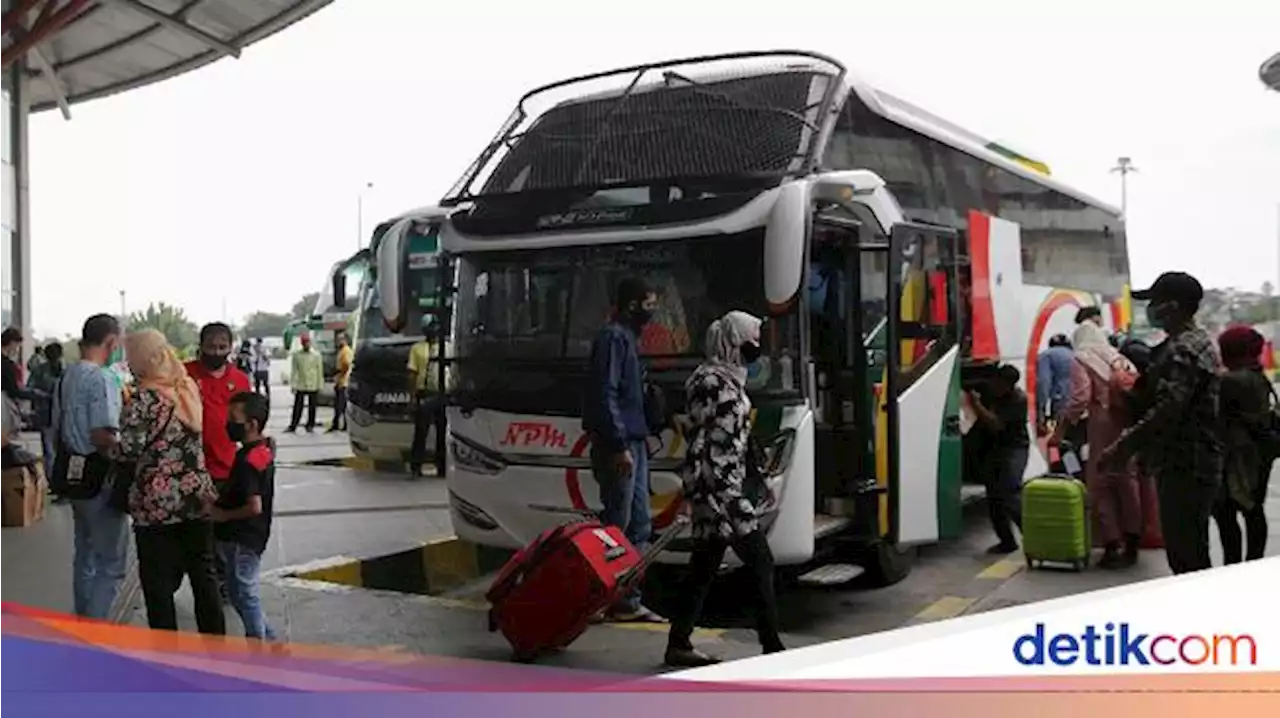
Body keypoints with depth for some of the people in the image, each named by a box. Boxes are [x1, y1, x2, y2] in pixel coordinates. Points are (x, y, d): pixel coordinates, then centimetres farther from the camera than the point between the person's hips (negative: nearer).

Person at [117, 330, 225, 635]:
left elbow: (129, 452, -16)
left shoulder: (143, 400, -14)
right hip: (197, 496, 5)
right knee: (204, 576, 15)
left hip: (157, 503, -5)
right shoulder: (190, 387, 3)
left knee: (159, 585, 7)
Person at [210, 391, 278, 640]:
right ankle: (267, 640, 28)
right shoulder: (264, 448, 3)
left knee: (244, 595, 4)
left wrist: (223, 515, -15)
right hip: (249, 536, 9)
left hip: (242, 540, -9)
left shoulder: (247, 461, -25)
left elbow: (254, 506, -29)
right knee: (242, 593, 20)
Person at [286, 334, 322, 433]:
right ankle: (292, 426, 0)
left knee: (312, 407, 7)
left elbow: (320, 371, 1)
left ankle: (310, 425, 16)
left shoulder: (316, 355, -1)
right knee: (297, 407, -2)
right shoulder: (296, 355, 1)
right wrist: (293, 385, -3)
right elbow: (293, 370, 2)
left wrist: (319, 385, -1)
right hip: (300, 385, 0)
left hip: (313, 386, 0)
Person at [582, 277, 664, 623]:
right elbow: (605, 395, -19)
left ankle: (629, 600, 17)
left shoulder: (628, 338, 19)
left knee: (639, 524, 11)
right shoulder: (613, 338, -12)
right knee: (618, 527, -5)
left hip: (633, 444, 10)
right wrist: (620, 445, -22)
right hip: (618, 447, -10)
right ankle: (619, 601, 3)